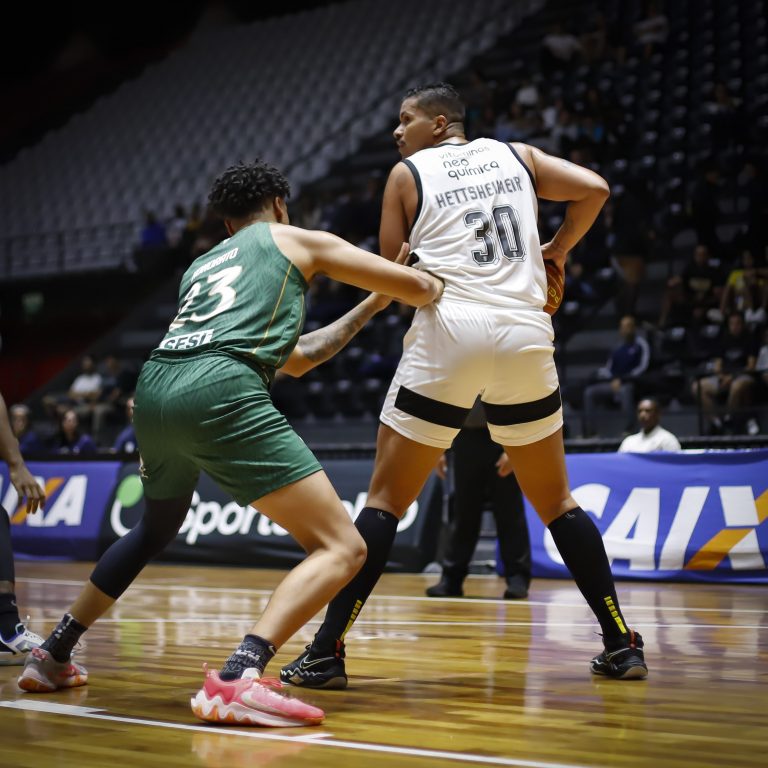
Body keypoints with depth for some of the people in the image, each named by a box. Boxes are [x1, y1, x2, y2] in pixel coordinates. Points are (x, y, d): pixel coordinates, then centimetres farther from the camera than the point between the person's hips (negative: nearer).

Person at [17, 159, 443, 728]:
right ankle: (240, 676, -28)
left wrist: (372, 305, 50)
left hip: (155, 388, 7)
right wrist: (441, 289, 43)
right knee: (343, 549, -7)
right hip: (221, 391, -7)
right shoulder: (295, 239, 20)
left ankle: (53, 656, 42)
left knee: (156, 529, 36)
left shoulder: (201, 266, 36)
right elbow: (419, 286, 20)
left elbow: (295, 357, 43)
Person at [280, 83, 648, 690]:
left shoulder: (407, 174, 11)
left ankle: (328, 651, -2)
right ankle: (622, 644, 15)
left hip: (450, 330, -3)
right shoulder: (515, 155, 19)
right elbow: (595, 190, 9)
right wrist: (558, 250, 23)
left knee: (387, 498, 4)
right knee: (555, 500, 17)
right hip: (526, 333, 3)